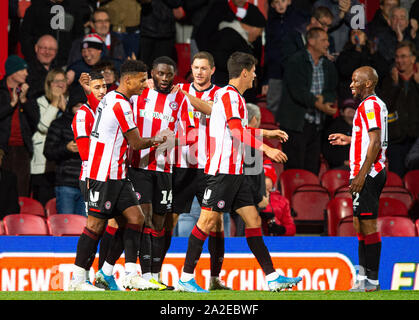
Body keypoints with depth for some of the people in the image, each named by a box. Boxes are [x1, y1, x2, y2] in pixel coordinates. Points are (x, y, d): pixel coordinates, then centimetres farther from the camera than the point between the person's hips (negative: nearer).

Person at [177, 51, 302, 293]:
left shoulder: (235, 97, 19)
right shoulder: (229, 95, -11)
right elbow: (237, 131, -24)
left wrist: (267, 132, 43)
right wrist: (265, 148, -30)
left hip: (235, 173, 10)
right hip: (222, 171, -10)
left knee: (253, 220, 6)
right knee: (208, 220, -7)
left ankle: (273, 277, 5)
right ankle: (186, 278, -2)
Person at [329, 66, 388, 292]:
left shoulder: (370, 105, -13)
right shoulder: (375, 104, 19)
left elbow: (375, 143, -20)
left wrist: (361, 175, -22)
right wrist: (350, 139, 25)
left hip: (367, 174, -11)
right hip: (372, 173, 11)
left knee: (367, 225, -9)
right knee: (361, 225, 11)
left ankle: (372, 280, -9)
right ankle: (363, 278, 13)